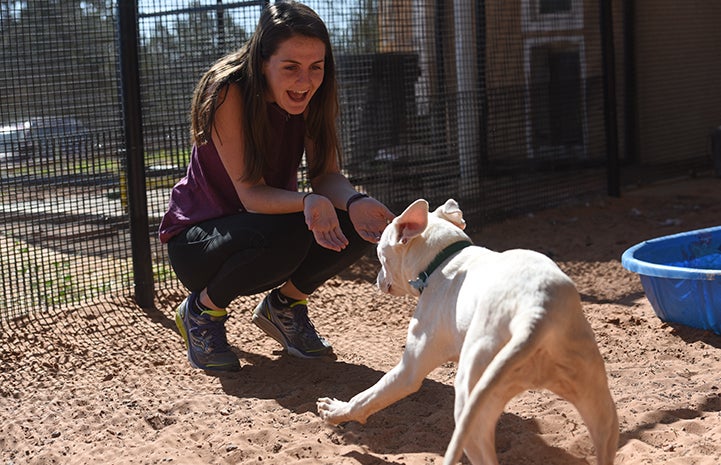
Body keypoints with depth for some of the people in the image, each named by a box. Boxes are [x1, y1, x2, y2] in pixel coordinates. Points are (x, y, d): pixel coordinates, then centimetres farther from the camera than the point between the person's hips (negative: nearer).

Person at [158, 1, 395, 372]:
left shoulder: (311, 95, -8)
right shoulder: (227, 93, -25)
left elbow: (327, 174, -11)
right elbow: (251, 193, -29)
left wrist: (355, 202, -34)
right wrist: (309, 202, -48)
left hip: (261, 225, 6)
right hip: (197, 239, -5)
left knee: (363, 223, -19)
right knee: (286, 235, -37)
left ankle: (283, 305, 6)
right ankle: (202, 310, -7)